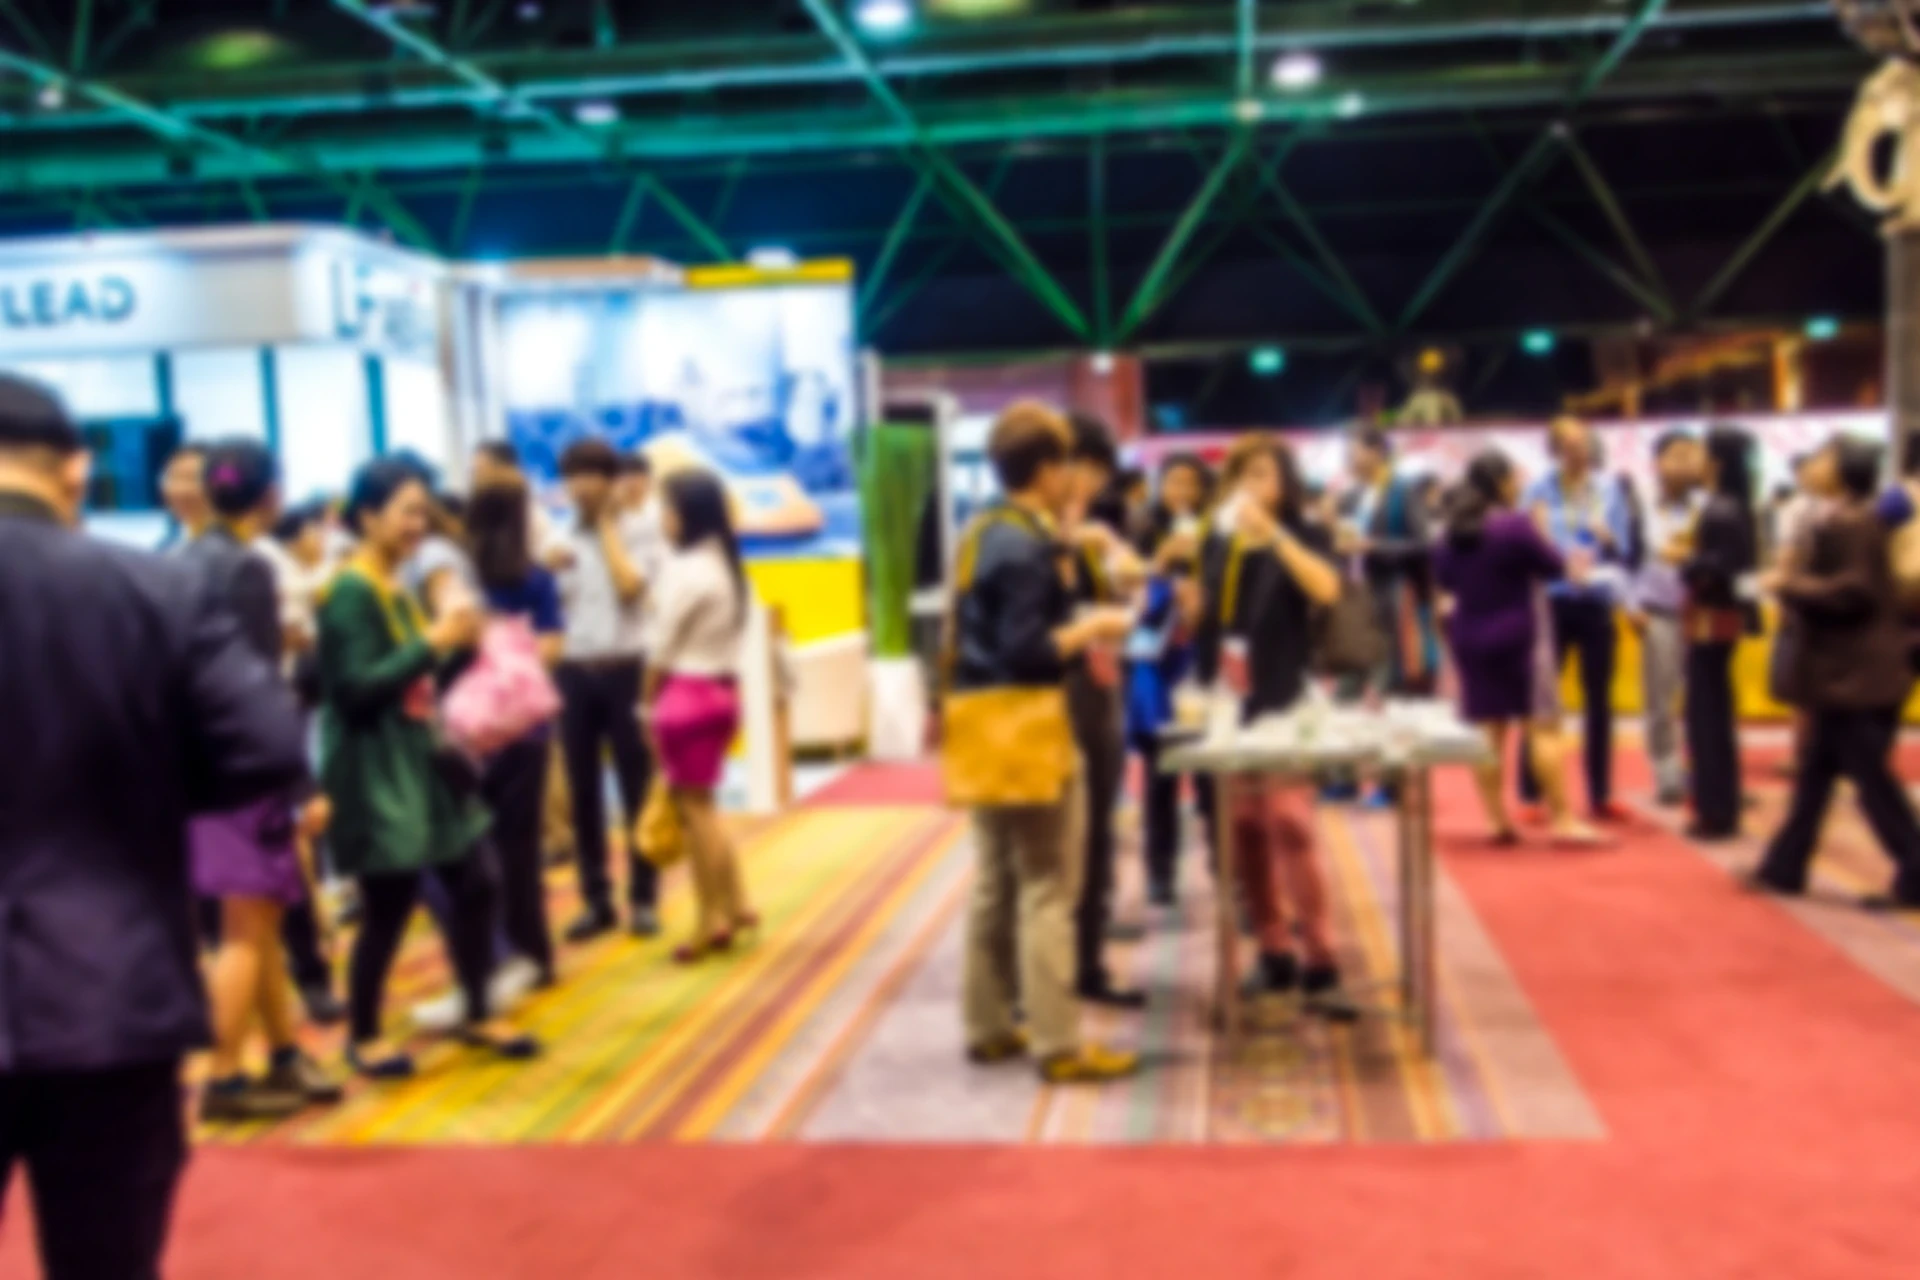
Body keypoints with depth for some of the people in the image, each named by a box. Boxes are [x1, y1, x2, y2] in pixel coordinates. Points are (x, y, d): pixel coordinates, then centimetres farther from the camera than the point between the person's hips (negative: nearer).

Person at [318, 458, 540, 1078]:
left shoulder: (396, 590, 11)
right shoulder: (351, 594, -14)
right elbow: (356, 689, -21)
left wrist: (456, 645, 0)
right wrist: (432, 643, -22)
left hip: (421, 758, 8)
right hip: (377, 772, -8)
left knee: (474, 884, 9)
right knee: (388, 905, 1)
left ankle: (476, 1015, 24)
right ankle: (362, 1037, 20)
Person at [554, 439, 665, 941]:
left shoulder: (635, 537, 1)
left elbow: (629, 587, -16)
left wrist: (608, 527, -6)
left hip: (623, 669, -3)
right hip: (576, 673, 3)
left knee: (636, 789, 3)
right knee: (583, 793, 6)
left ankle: (644, 899, 12)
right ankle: (597, 900, 15)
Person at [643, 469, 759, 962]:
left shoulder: (684, 569, -15)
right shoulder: (725, 564, 11)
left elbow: (663, 646, -11)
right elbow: (722, 639, 9)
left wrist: (649, 700, 1)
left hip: (686, 694, -8)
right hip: (722, 690, 8)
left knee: (693, 806, 1)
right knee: (700, 804, 16)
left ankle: (712, 921, 8)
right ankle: (735, 904, 19)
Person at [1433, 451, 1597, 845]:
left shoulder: (1453, 531, 4)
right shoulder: (1516, 525, -16)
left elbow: (1443, 578, 16)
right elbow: (1555, 568, -8)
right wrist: (1538, 536, 8)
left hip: (1469, 638, 6)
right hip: (1519, 635, -6)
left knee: (1487, 730, 7)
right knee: (1543, 726, -3)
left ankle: (1497, 820, 9)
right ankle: (1563, 819, -4)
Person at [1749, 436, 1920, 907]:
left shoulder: (1853, 524, -18)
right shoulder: (1838, 522, 13)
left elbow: (1854, 590, -25)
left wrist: (1792, 584, -15)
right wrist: (1795, 577, 6)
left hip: (1858, 676, -10)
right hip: (1842, 672, 10)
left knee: (1872, 779, -3)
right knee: (1814, 772, 14)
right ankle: (1784, 868, 22)